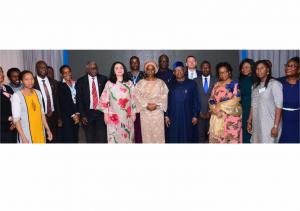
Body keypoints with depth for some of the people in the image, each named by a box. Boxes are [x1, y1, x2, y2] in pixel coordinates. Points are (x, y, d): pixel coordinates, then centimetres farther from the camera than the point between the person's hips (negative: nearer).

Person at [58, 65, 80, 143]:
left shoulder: (75, 83, 11)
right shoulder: (61, 86, -4)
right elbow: (63, 103, -8)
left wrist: (77, 113, 1)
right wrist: (72, 115, -8)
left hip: (76, 115, 5)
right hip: (66, 116, -5)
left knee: (75, 138, 7)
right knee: (68, 138, -4)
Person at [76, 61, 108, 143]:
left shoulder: (103, 79, 4)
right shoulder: (81, 81, 2)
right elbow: (79, 99, 1)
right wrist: (82, 115, -5)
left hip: (101, 112, 0)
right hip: (88, 113, 0)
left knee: (102, 138, -3)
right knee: (90, 139, 9)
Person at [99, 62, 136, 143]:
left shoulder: (129, 83, 5)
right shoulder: (109, 84, 1)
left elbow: (133, 99, 6)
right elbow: (104, 99, 1)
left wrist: (133, 113, 4)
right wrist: (106, 114, -2)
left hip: (127, 116, 1)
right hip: (114, 116, -1)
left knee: (128, 136, 7)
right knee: (114, 137, 2)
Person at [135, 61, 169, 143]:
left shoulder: (160, 82, 7)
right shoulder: (141, 82, 6)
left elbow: (164, 96, -1)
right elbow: (138, 96, -2)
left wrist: (156, 105, -14)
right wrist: (146, 105, -13)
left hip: (158, 111, 0)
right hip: (145, 112, 0)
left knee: (158, 133, 1)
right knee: (146, 133, 3)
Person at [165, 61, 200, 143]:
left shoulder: (192, 84, 0)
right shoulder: (171, 85, 6)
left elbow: (196, 101, -1)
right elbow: (167, 101, 6)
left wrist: (195, 115, -5)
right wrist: (166, 115, 0)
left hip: (188, 117, -1)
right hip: (173, 118, 2)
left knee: (187, 139, 6)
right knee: (174, 139, 6)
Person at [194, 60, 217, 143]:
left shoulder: (215, 81, 5)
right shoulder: (195, 81, 5)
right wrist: (199, 112, -4)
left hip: (211, 113, 0)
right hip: (200, 114, 0)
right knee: (200, 135, 2)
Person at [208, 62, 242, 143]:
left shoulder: (235, 84, 1)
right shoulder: (216, 85, 13)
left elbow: (236, 99, -10)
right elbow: (211, 100, 8)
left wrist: (221, 106, -10)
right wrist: (215, 109, -12)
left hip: (231, 117, -4)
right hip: (218, 117, 4)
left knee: (231, 138, -6)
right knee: (217, 138, 3)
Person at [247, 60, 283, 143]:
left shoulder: (275, 84, -8)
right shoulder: (255, 85, 12)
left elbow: (279, 106, -12)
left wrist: (276, 126, -17)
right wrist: (249, 122, 12)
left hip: (269, 124, -6)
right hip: (257, 124, 6)